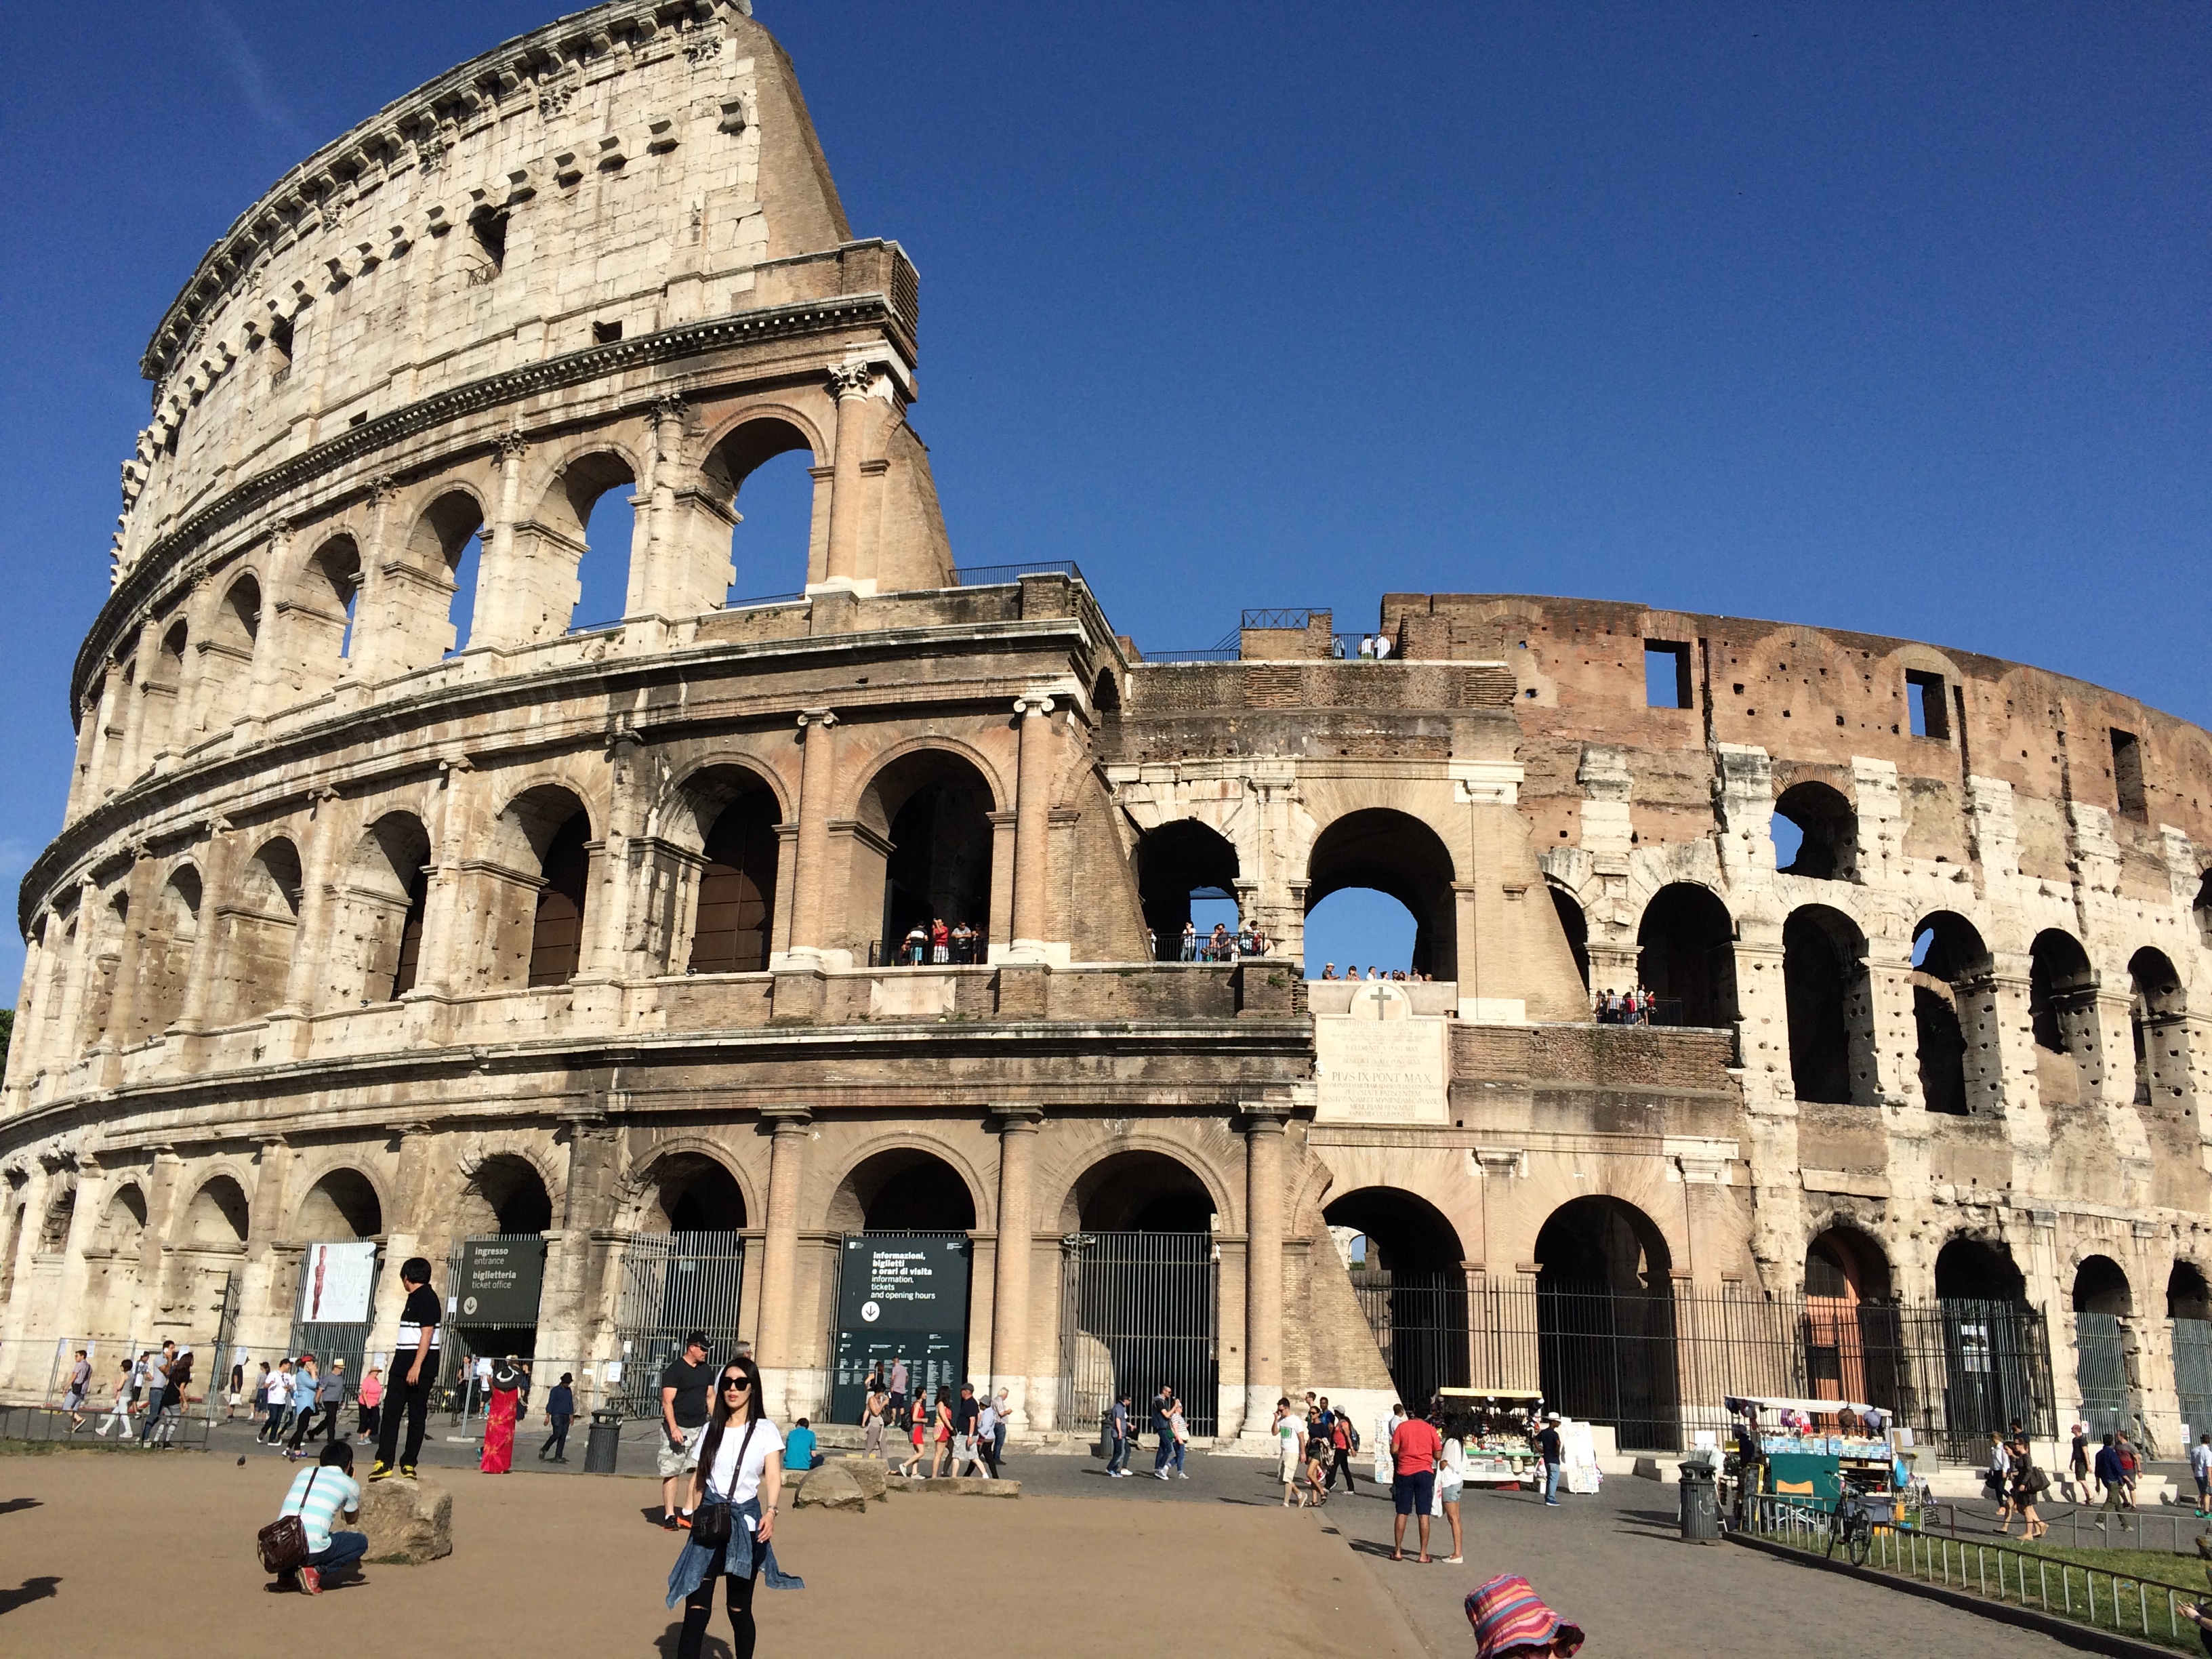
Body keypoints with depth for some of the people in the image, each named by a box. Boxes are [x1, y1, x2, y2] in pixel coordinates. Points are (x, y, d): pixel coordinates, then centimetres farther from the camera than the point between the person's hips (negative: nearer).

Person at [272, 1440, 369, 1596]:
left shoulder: (303, 1473, 20)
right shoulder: (349, 1484, 10)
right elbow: (351, 1519, 30)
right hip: (312, 1552, -5)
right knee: (361, 1541, 18)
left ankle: (287, 1574, 15)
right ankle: (316, 1571, -2)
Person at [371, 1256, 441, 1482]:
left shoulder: (426, 1298, -12)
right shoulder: (414, 1298, 18)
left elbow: (427, 1334, -19)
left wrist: (417, 1366, -25)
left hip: (420, 1367, -9)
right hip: (402, 1365, 9)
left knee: (416, 1416, 0)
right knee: (390, 1413, 2)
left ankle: (408, 1465, 4)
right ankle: (384, 1463, 1)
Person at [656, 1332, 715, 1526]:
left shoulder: (707, 1370, 12)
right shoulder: (674, 1370, -8)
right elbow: (667, 1402, -12)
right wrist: (674, 1428, -21)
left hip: (700, 1428, 6)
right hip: (678, 1428, -6)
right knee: (672, 1472, -2)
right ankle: (669, 1515, 3)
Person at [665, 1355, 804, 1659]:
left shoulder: (765, 1430, -1)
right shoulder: (712, 1429, 9)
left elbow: (773, 1477, -12)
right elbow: (697, 1478, 9)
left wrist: (771, 1511, -29)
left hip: (745, 1520, -2)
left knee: (739, 1607, 8)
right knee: (696, 1606, -8)